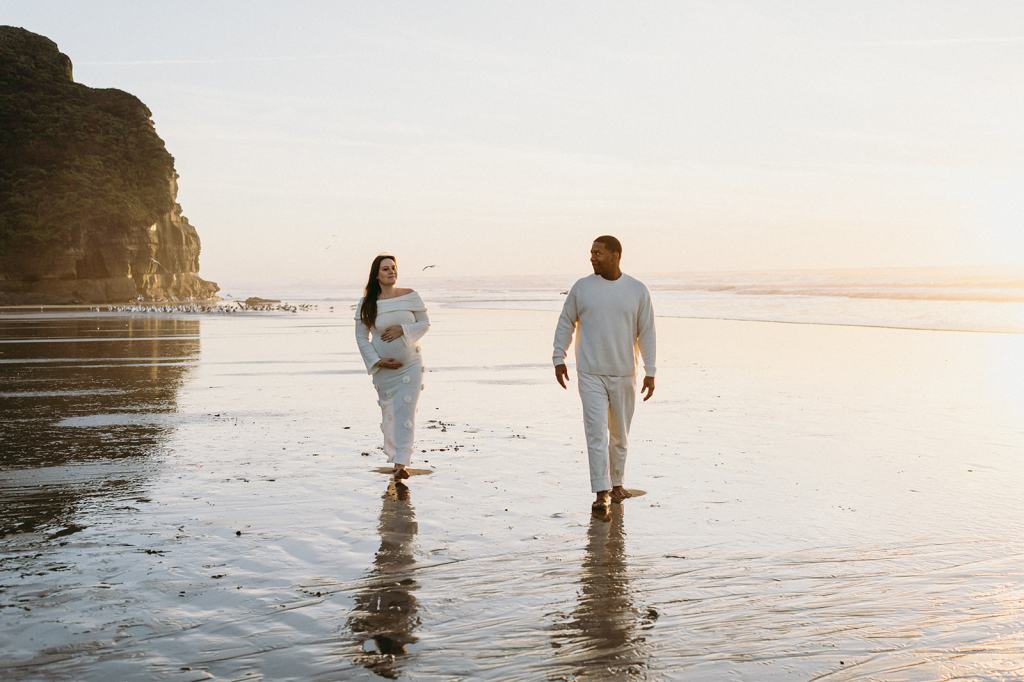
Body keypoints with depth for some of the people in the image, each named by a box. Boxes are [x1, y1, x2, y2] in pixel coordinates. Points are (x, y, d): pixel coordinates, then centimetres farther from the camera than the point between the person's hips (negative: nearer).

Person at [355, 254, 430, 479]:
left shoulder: (410, 296, -3)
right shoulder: (367, 303, -4)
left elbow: (425, 323, 2)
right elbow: (361, 337, 0)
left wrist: (403, 330, -15)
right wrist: (377, 361, -10)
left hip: (410, 365, -1)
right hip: (383, 368, 1)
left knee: (405, 413, -9)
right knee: (389, 413, 9)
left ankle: (401, 464, -12)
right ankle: (395, 455, 29)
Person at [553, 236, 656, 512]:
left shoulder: (638, 290, -2)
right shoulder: (581, 288, -1)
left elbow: (646, 333, 0)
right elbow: (565, 323, 8)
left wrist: (650, 372, -3)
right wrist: (558, 359, 3)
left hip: (624, 375, 1)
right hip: (590, 375, -1)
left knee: (619, 434, 13)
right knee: (596, 432, -9)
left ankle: (616, 483, 30)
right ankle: (602, 493, -9)